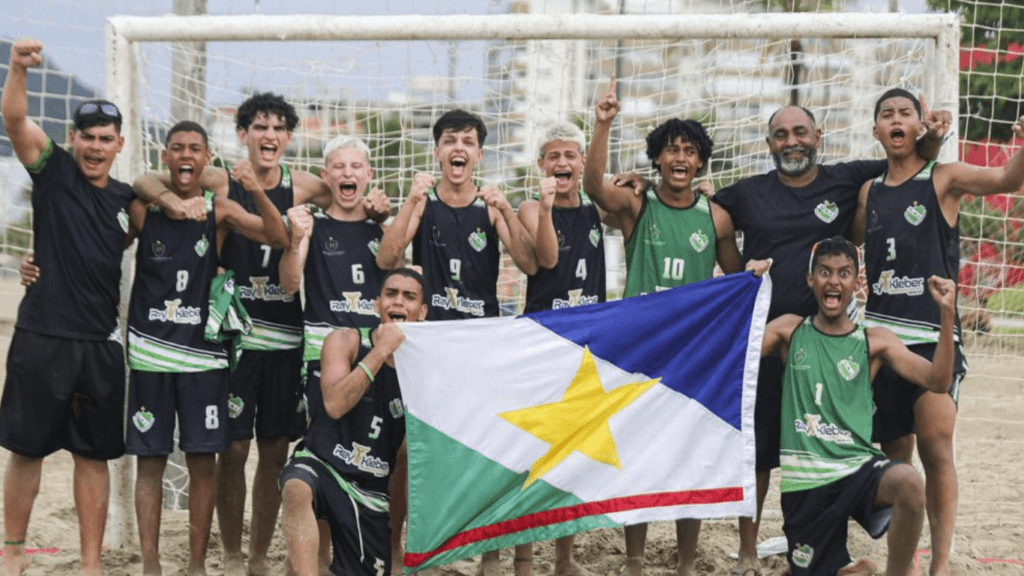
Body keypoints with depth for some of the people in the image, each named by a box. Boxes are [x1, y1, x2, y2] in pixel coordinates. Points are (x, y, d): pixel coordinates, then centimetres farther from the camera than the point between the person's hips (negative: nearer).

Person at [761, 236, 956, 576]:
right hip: (803, 478, 1)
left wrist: (947, 313, -14)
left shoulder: (875, 341, 4)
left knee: (909, 484, -34)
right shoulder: (790, 330, 7)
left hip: (857, 467, -1)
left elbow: (937, 381, -4)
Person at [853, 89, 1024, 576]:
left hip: (932, 334, -4)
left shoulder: (943, 179, -2)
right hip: (879, 332, 4)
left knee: (935, 447, -13)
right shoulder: (869, 192, 11)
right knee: (893, 451, 11)